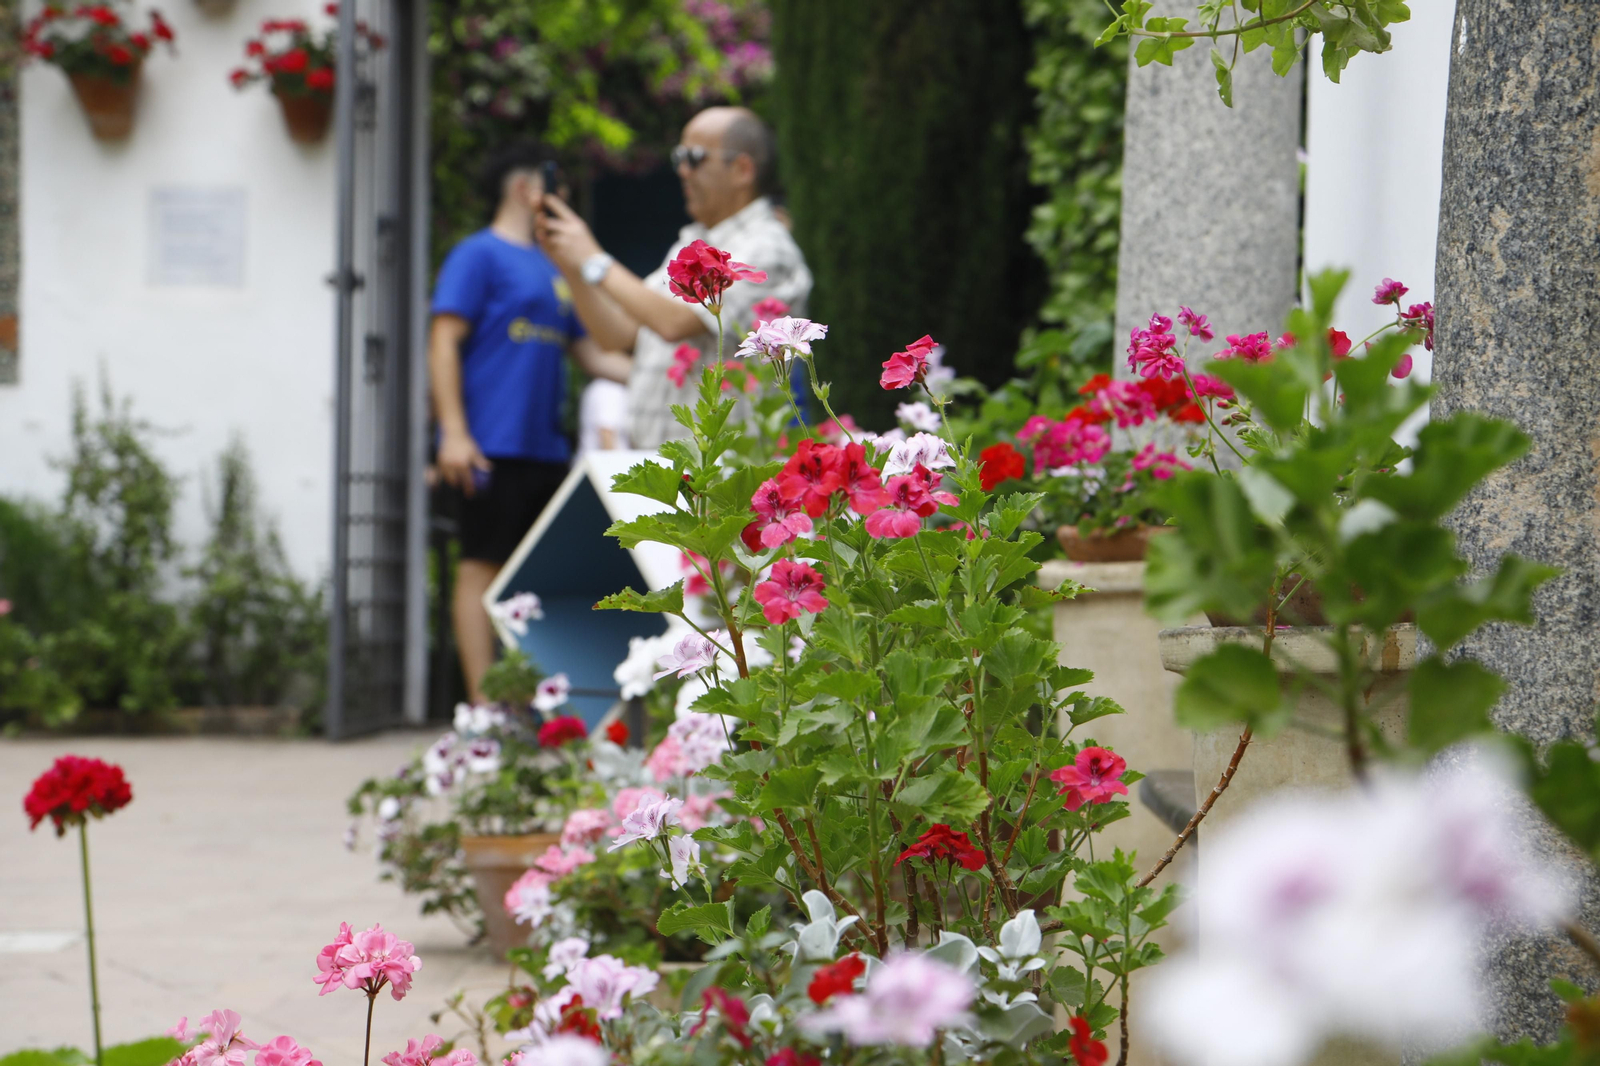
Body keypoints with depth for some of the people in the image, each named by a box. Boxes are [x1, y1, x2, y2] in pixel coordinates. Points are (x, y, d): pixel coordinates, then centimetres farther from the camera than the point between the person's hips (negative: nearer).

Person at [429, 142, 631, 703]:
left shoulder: (552, 270, 21)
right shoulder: (479, 255, -2)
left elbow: (593, 355, 24)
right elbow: (444, 342, -9)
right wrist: (454, 433, -18)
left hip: (545, 448, 8)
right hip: (492, 446, -8)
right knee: (483, 569, -7)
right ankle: (485, 704, -7)